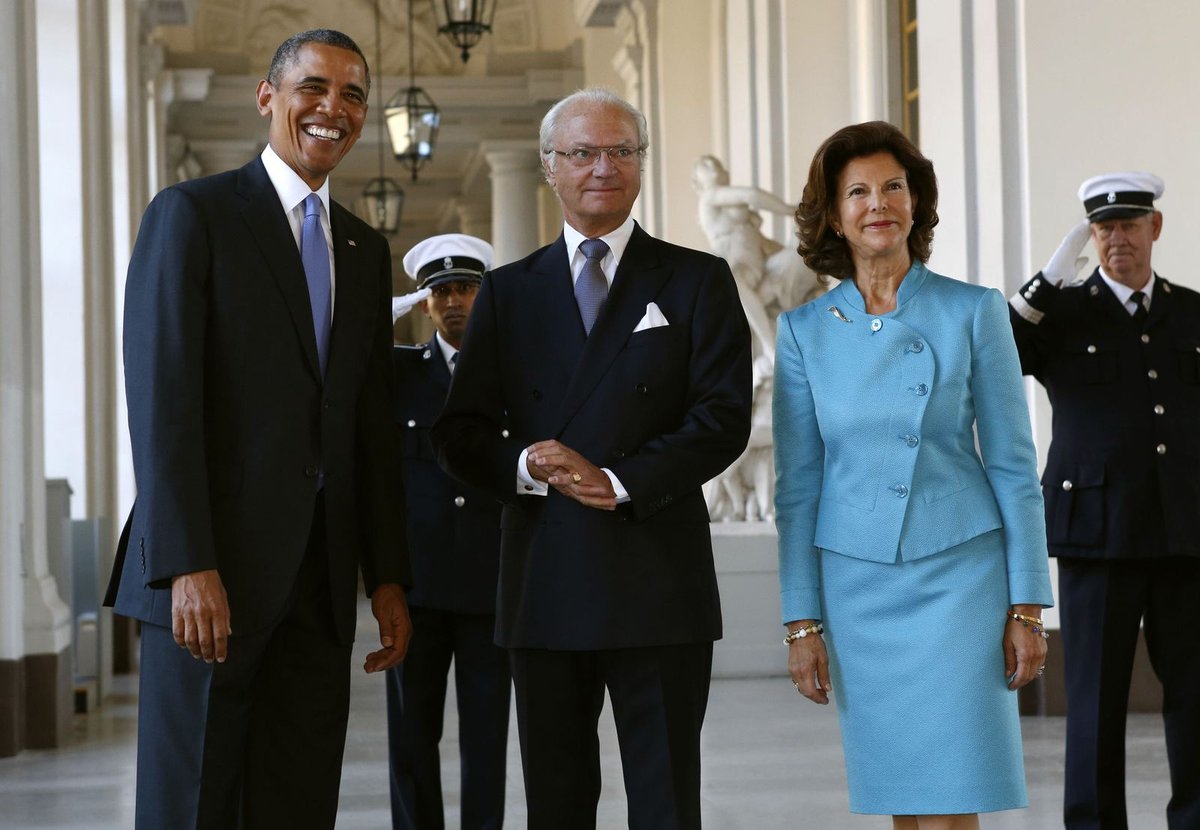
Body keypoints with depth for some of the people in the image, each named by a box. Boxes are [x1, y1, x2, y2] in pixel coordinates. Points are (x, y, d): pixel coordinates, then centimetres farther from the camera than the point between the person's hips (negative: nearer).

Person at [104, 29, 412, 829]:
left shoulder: (366, 250, 17)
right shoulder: (192, 213, -2)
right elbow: (161, 399, -11)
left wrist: (388, 578, 12)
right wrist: (188, 566, -19)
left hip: (321, 582, 6)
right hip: (210, 578, -5)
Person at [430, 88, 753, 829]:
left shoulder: (697, 282, 6)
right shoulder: (508, 293, 12)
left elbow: (725, 419, -4)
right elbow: (459, 434, 7)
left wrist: (620, 482, -16)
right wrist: (525, 464, -14)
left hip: (658, 580, -2)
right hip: (544, 589, 3)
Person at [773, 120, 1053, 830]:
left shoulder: (974, 312, -1)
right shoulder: (804, 331, 4)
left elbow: (1013, 466, 0)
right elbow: (797, 485, 6)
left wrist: (1028, 606, -4)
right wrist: (802, 620, 1)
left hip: (960, 575, -2)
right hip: (857, 584, 2)